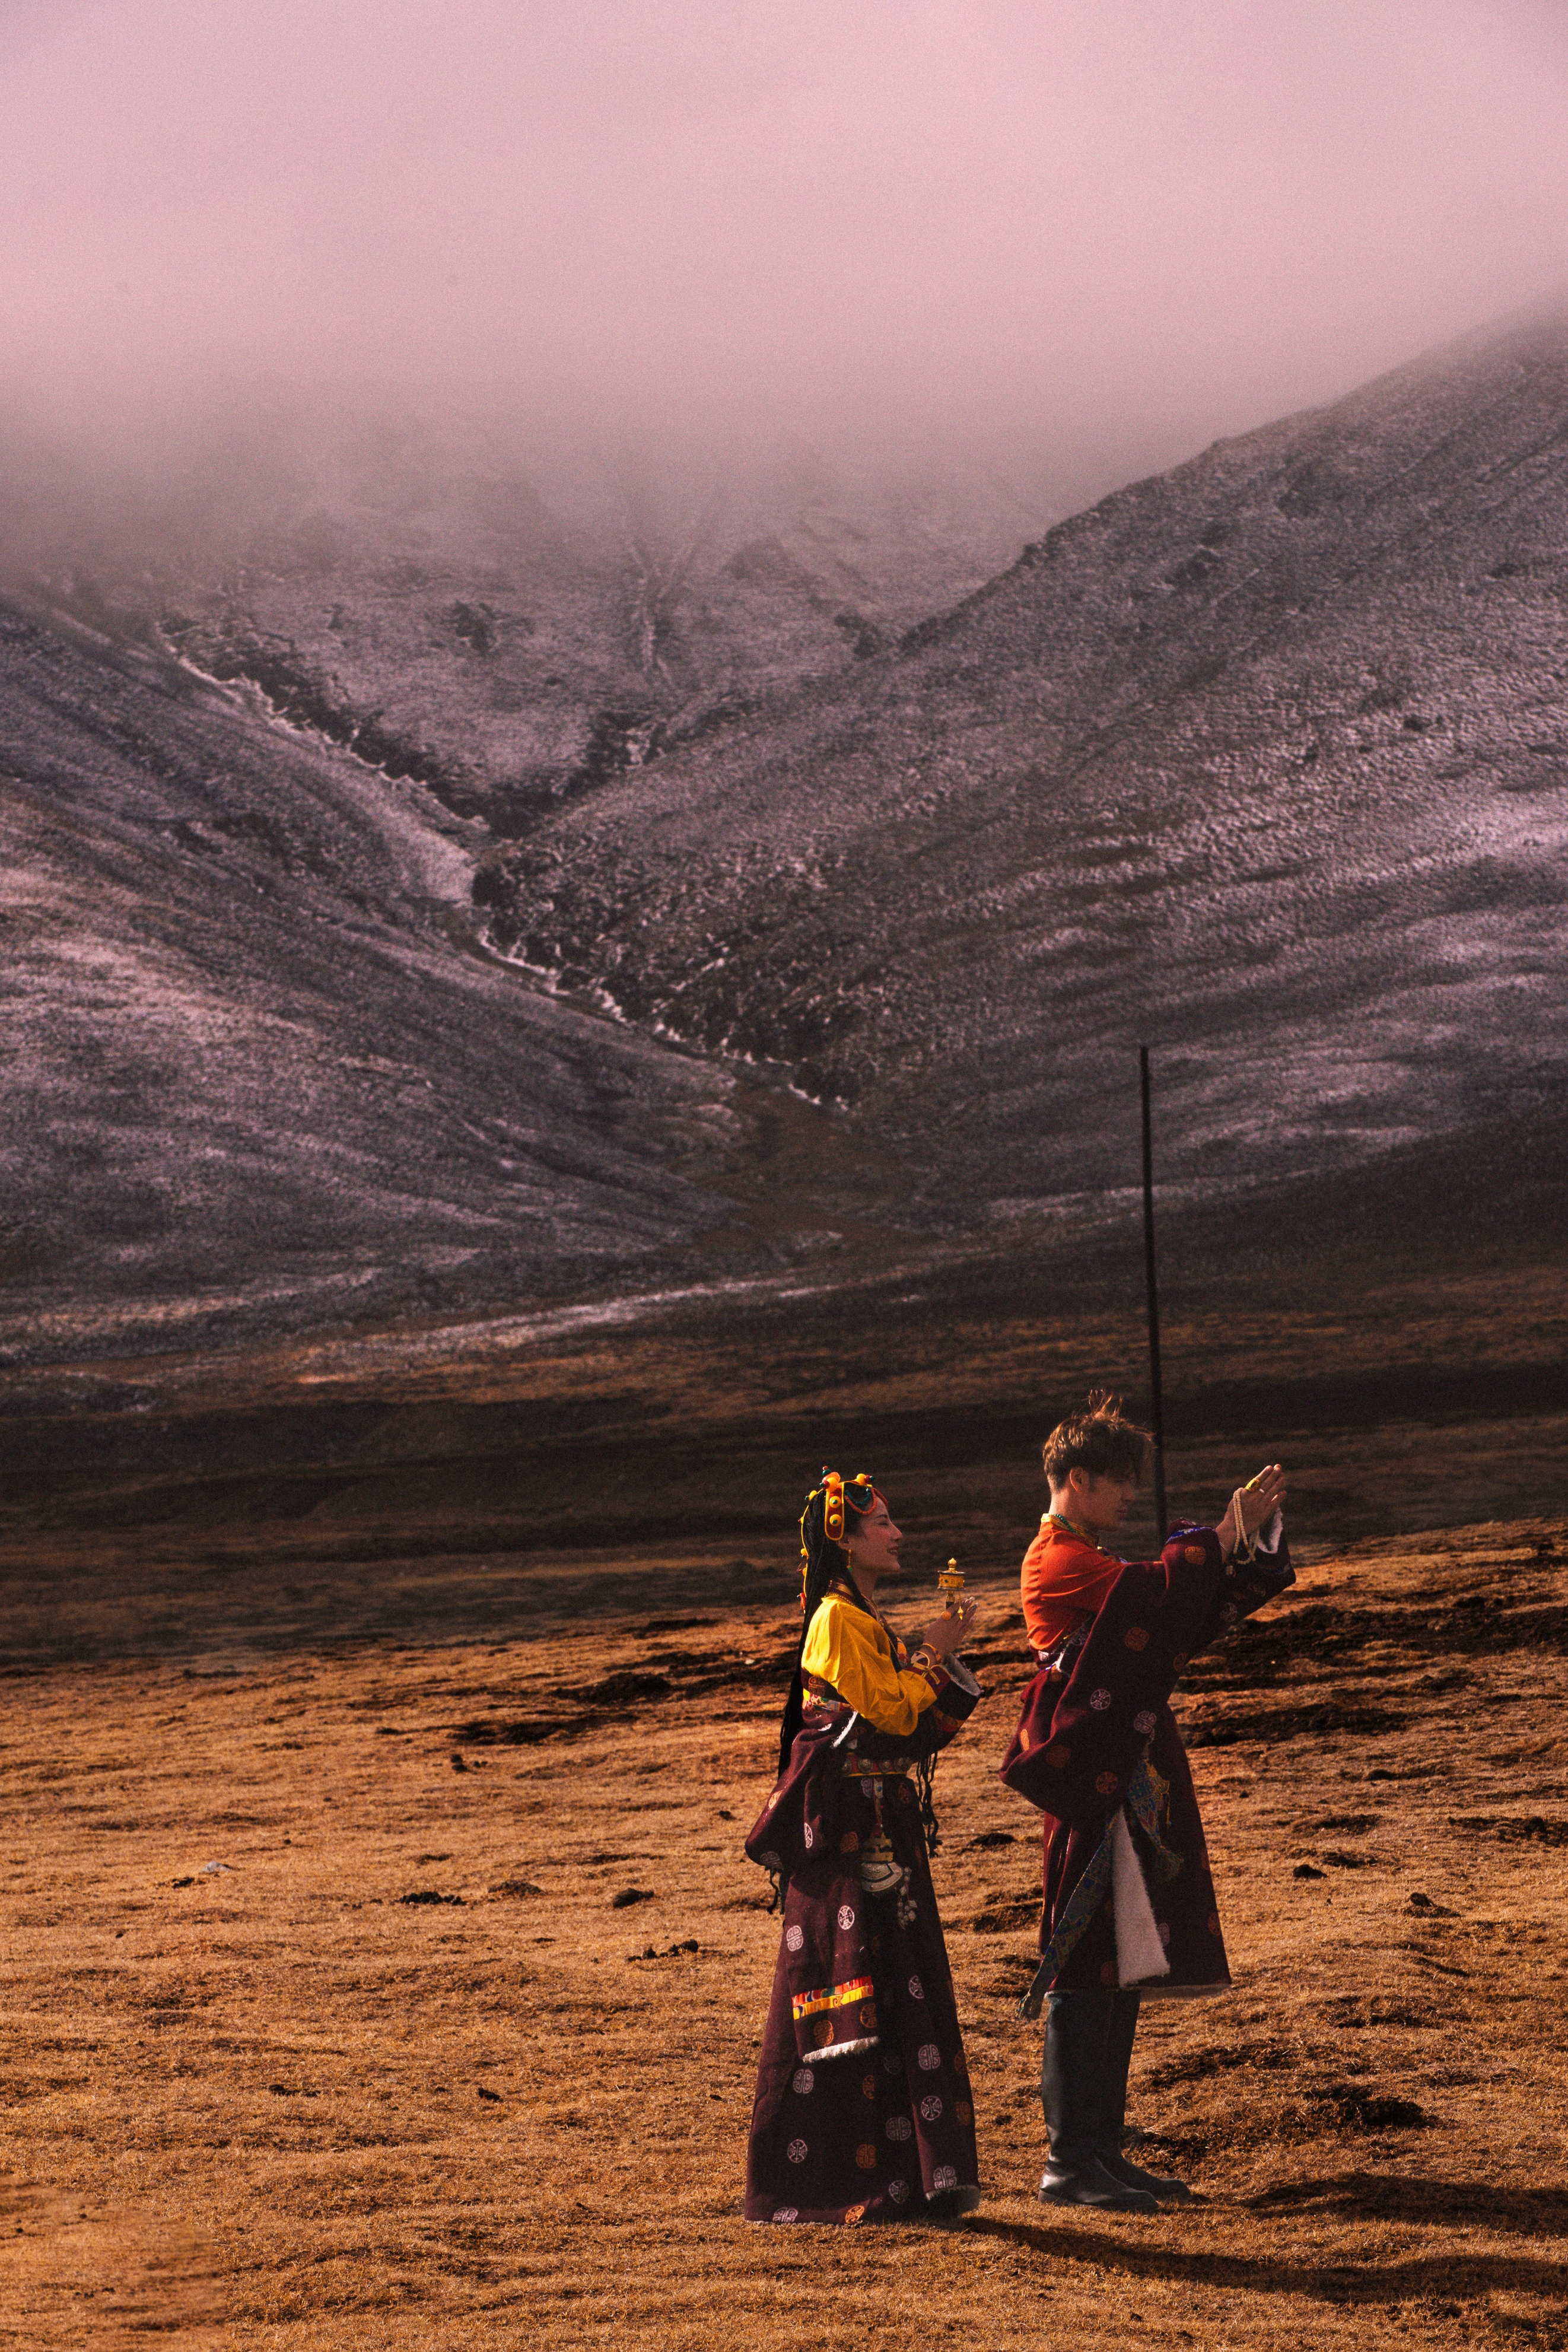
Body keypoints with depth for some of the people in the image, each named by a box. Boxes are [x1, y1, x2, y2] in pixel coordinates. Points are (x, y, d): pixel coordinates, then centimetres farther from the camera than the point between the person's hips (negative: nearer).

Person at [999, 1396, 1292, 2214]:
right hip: (1092, 1790, -10)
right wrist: (1231, 1530, -19)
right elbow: (1158, 1594, -26)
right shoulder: (1061, 1561, -11)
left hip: (1127, 1785, 10)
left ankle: (1102, 2148, 16)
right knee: (1088, 1970, -7)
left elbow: (1191, 1613, 17)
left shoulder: (1089, 1561, 20)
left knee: (1124, 1969, 11)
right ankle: (1070, 2161, -5)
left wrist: (1249, 1532, 5)